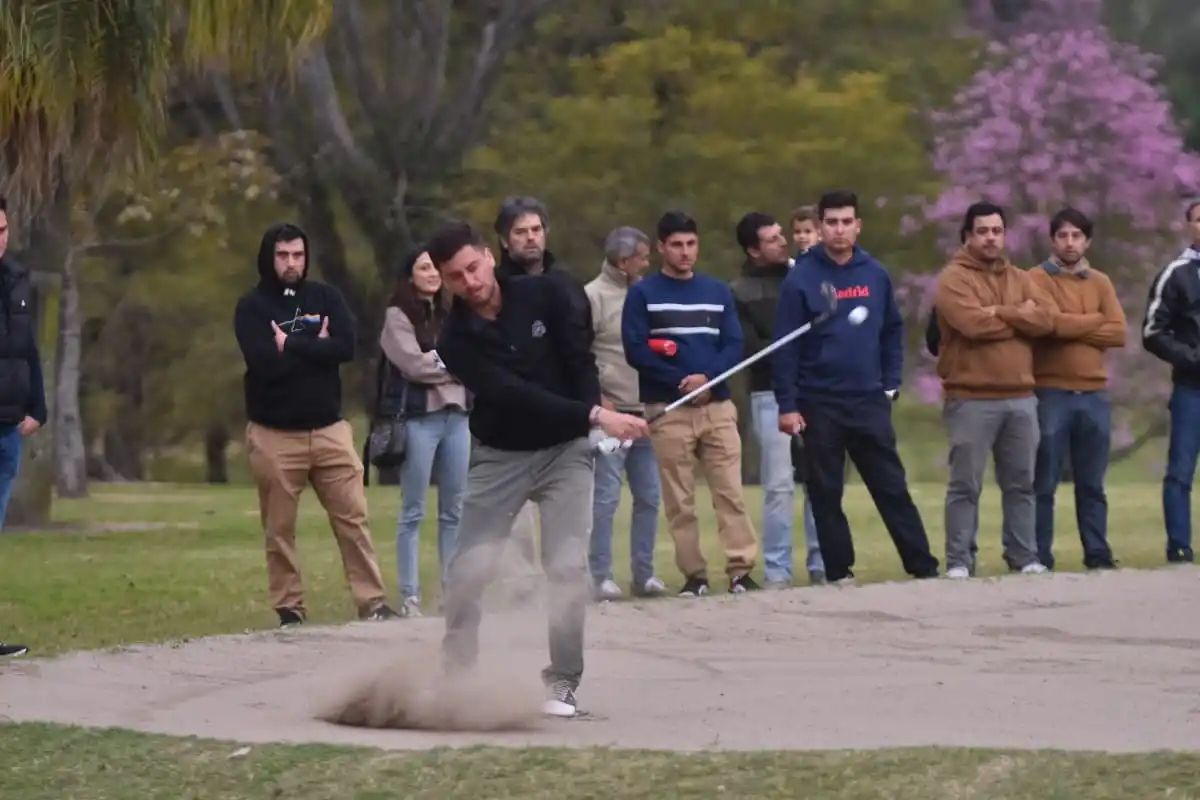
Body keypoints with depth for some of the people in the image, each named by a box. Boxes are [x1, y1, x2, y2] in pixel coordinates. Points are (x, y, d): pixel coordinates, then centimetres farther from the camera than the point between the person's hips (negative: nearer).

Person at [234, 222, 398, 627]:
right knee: (279, 528, 1)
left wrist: (291, 345, -11)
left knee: (353, 517, -2)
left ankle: (372, 602, -1)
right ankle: (289, 609, 9)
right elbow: (264, 362, -16)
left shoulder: (326, 297, 9)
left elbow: (346, 347, -7)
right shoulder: (252, 306, 0)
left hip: (329, 428, 2)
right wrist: (314, 348, -8)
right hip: (274, 433, -2)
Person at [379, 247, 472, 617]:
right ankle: (409, 596, -3)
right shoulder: (397, 316, -1)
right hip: (418, 417, -6)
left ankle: (453, 590, 12)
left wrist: (437, 362, -7)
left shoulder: (451, 313, 17)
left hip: (456, 415, 6)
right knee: (413, 512, -4)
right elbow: (414, 364, -12)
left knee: (454, 511, 7)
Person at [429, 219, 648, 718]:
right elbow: (514, 394, -26)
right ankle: (455, 674, 11)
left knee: (567, 565, -12)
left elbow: (579, 359, -4)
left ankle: (562, 682, -4)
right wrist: (595, 416, -34)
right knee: (468, 571, -5)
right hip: (499, 456, 0)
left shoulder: (543, 296, -10)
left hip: (564, 450, 0)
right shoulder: (457, 340, -16)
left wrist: (591, 422, -21)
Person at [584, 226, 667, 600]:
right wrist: (596, 397, -14)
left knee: (649, 496, 8)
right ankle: (601, 577, -3)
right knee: (606, 497, -6)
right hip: (610, 414, -6)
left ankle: (643, 573, 16)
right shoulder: (595, 296, -7)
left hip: (645, 414, 6)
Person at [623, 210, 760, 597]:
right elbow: (635, 350, -5)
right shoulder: (642, 294, 3)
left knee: (730, 492, -5)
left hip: (718, 407, 2)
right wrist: (680, 381, -15)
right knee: (679, 500, -1)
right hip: (668, 410, -2)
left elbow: (734, 344, 7)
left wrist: (707, 377, -12)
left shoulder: (718, 292, 14)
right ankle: (694, 574, 3)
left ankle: (741, 569, -5)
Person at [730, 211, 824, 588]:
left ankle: (822, 565, 9)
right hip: (772, 396, -3)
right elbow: (748, 348, -7)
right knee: (780, 485, -4)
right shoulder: (740, 293, 1)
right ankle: (777, 571, 1)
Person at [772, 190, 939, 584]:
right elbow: (786, 346, -7)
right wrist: (787, 405, -11)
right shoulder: (801, 279, -6)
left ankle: (923, 566, 5)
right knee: (826, 493, 3)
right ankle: (839, 573, 10)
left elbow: (893, 331, 13)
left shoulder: (876, 275, 5)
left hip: (869, 402, 2)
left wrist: (890, 384, 4)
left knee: (892, 487, 4)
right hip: (820, 405, -2)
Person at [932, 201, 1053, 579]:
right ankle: (959, 561, -2)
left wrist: (999, 312, -11)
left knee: (1021, 483, 8)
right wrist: (1020, 317, -6)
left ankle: (1025, 557, 14)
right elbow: (973, 323, -19)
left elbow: (1044, 321, 0)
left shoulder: (1020, 279, 16)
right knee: (966, 485, -4)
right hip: (971, 399, -5)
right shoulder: (953, 279, -3)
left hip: (1020, 398, 5)